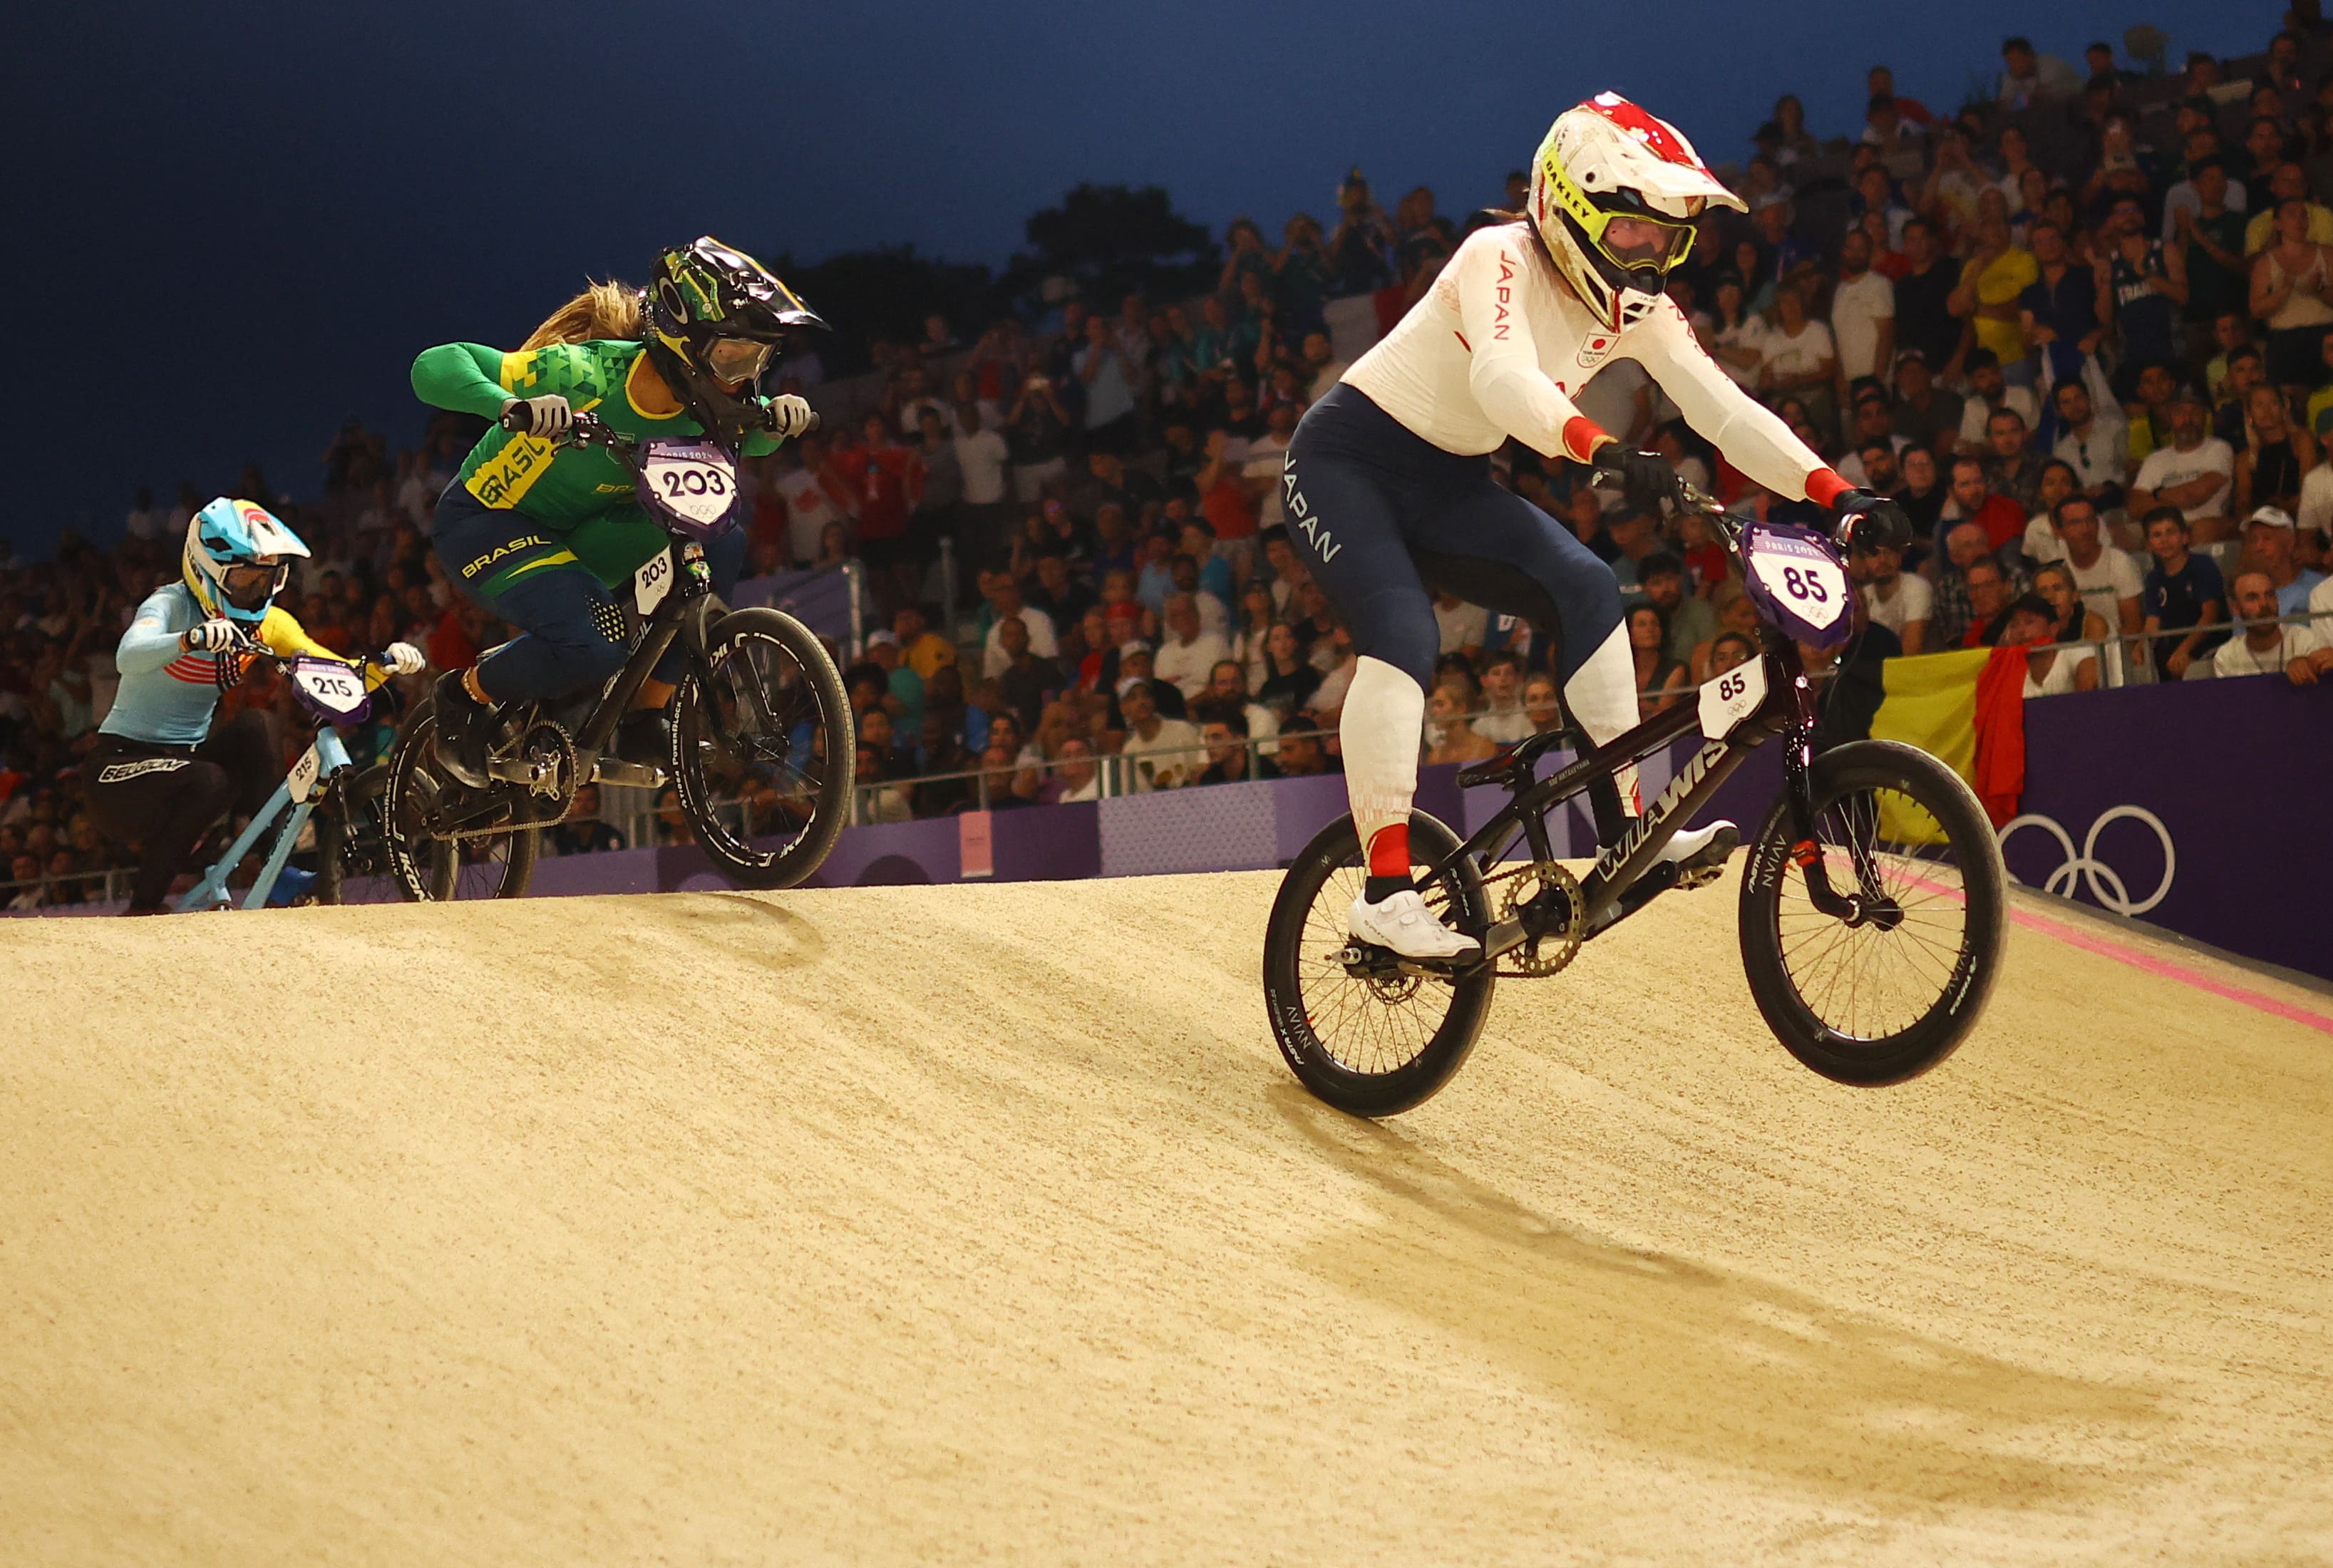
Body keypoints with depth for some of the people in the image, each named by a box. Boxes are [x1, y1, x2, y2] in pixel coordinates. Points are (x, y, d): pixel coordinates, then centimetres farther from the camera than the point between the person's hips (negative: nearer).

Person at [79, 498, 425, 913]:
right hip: (121, 762, -6)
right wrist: (192, 640, -58)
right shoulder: (171, 604, -17)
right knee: (208, 782, -33)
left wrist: (386, 661, -25)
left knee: (253, 727, -21)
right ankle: (143, 907, -18)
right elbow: (129, 656, -39)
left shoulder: (266, 623, 1)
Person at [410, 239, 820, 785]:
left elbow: (751, 437, 9)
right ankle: (466, 695, 1)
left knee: (718, 545, -14)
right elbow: (435, 366, -31)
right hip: (485, 523, -7)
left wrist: (779, 416, -16)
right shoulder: (590, 373, -31)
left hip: (575, 532, 7)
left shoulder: (699, 404, -13)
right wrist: (512, 405, -51)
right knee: (595, 645, -30)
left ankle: (645, 722, -3)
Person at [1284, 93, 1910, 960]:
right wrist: (1602, 450, -58)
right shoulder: (1499, 258, -23)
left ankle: (1623, 832, -14)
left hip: (1446, 484, 7)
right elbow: (1504, 378, -42)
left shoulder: (1638, 309, -4)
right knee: (1404, 635, -28)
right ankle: (1385, 890, -28)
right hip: (1347, 462, -6)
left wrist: (1833, 491, -23)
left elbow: (1723, 408, -10)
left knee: (1585, 589, -17)